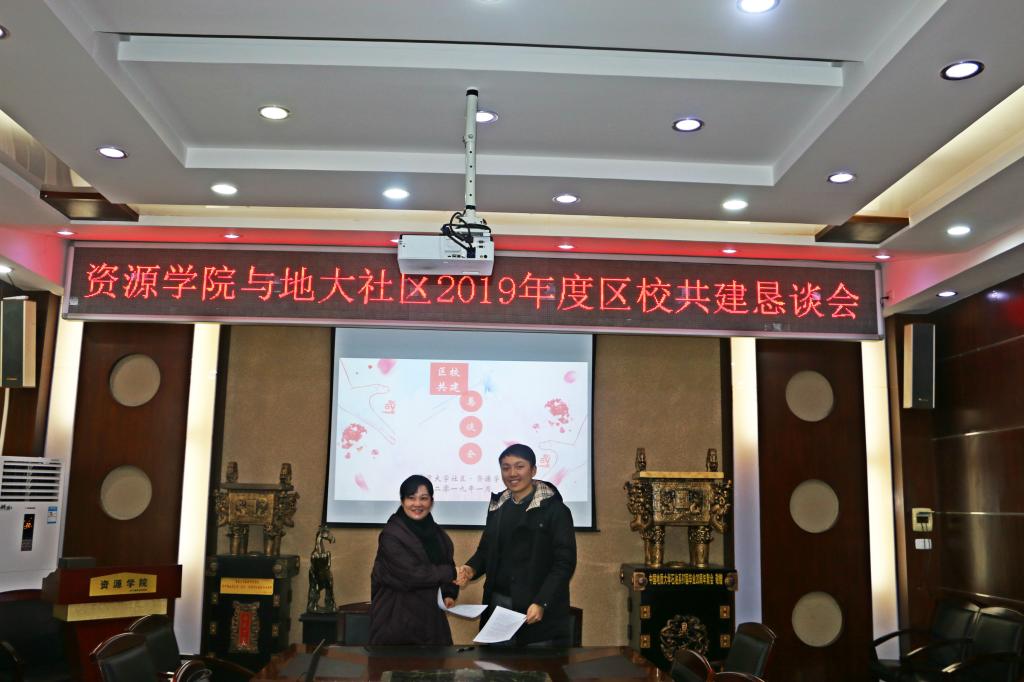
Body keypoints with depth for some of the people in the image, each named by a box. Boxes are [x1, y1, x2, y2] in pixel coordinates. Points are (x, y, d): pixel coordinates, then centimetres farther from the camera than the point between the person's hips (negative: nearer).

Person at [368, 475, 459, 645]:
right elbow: (411, 574, -20)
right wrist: (451, 573, -11)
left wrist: (449, 593, -10)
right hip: (397, 617, -6)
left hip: (430, 616, 6)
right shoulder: (391, 535, -14)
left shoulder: (437, 533, 8)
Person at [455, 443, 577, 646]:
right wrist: (471, 569, -3)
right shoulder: (497, 506, 11)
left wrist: (541, 603, -20)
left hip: (539, 610, -5)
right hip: (499, 604, 5)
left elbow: (565, 563, -11)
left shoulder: (554, 509, -7)